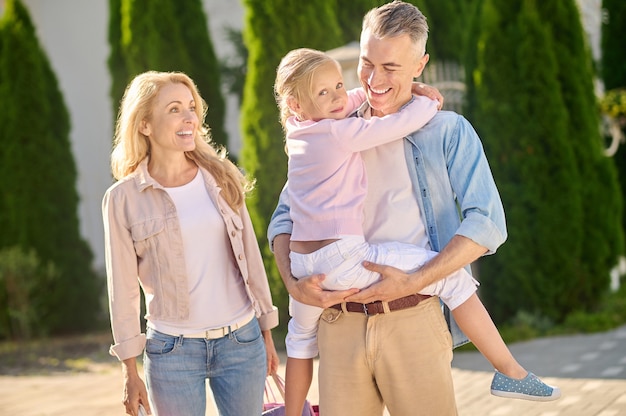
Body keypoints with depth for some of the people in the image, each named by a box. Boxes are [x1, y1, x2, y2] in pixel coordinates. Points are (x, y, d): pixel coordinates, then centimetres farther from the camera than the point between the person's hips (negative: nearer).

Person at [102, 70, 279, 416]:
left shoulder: (220, 178, 3)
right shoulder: (123, 198, -5)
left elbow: (250, 257, 9)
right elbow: (123, 288, -1)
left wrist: (266, 333, 10)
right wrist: (130, 372, -1)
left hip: (242, 341, 3)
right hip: (173, 350, -2)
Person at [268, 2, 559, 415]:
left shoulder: (448, 132, 5)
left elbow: (487, 223, -6)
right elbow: (285, 216, 15)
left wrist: (414, 282, -15)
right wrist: (293, 283, -3)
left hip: (413, 322, -3)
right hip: (338, 324, 3)